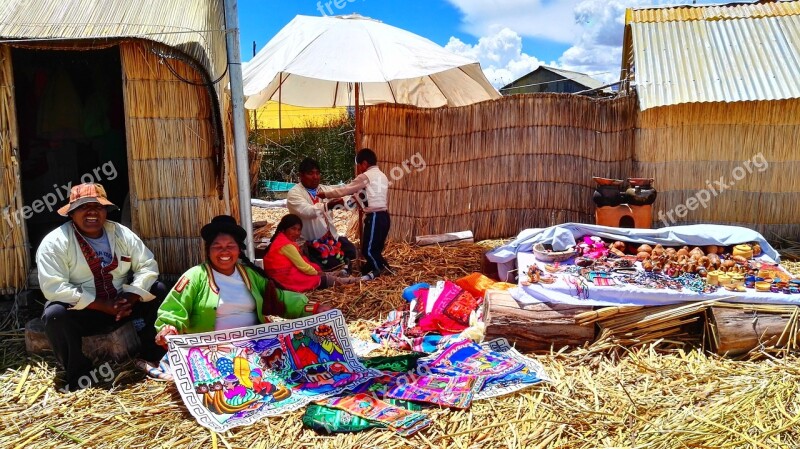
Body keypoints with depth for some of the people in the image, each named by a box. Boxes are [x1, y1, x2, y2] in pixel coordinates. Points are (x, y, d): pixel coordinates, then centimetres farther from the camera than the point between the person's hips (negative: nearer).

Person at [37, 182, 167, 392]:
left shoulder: (122, 234, -3)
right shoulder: (55, 242, -15)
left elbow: (147, 266, -6)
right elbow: (53, 287, -24)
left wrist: (129, 298, -24)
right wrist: (103, 305, -29)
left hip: (120, 303, 4)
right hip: (80, 311, -3)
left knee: (158, 291, -14)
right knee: (54, 314, -34)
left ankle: (154, 354, 0)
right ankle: (78, 372, -11)